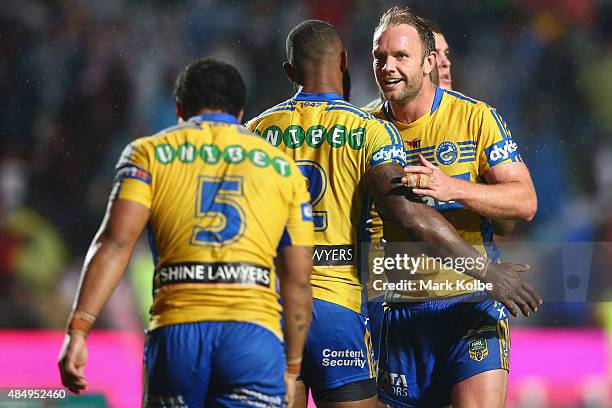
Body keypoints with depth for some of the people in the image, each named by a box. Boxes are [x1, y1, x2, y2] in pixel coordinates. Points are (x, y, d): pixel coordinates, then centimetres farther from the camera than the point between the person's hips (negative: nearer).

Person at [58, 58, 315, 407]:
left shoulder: (149, 153, 15)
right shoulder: (283, 167, 19)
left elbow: (115, 243, -1)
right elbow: (298, 282, 16)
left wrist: (78, 330, -6)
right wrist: (292, 369, 23)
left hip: (175, 330, 0)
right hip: (255, 331, 0)